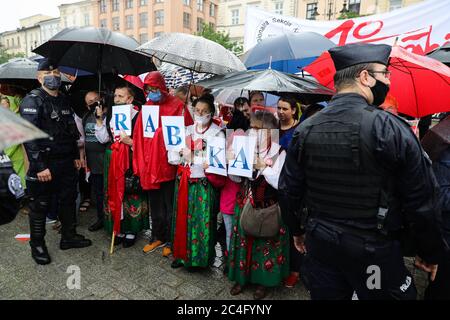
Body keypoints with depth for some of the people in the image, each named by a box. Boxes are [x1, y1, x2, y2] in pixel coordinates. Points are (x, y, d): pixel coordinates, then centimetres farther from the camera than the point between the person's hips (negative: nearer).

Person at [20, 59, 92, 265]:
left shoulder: (64, 101, 13)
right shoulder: (32, 101, -10)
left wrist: (76, 156, 15)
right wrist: (40, 167, -22)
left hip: (66, 163, 7)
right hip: (44, 165, -7)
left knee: (68, 200, 15)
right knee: (40, 206, 6)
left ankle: (69, 237, 31)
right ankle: (37, 245, 22)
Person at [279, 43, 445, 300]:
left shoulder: (305, 130, -4)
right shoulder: (390, 128, -16)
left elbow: (289, 190, 2)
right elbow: (421, 202, -11)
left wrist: (297, 230, 17)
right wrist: (430, 253, 5)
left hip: (320, 246, 4)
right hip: (375, 252, -3)